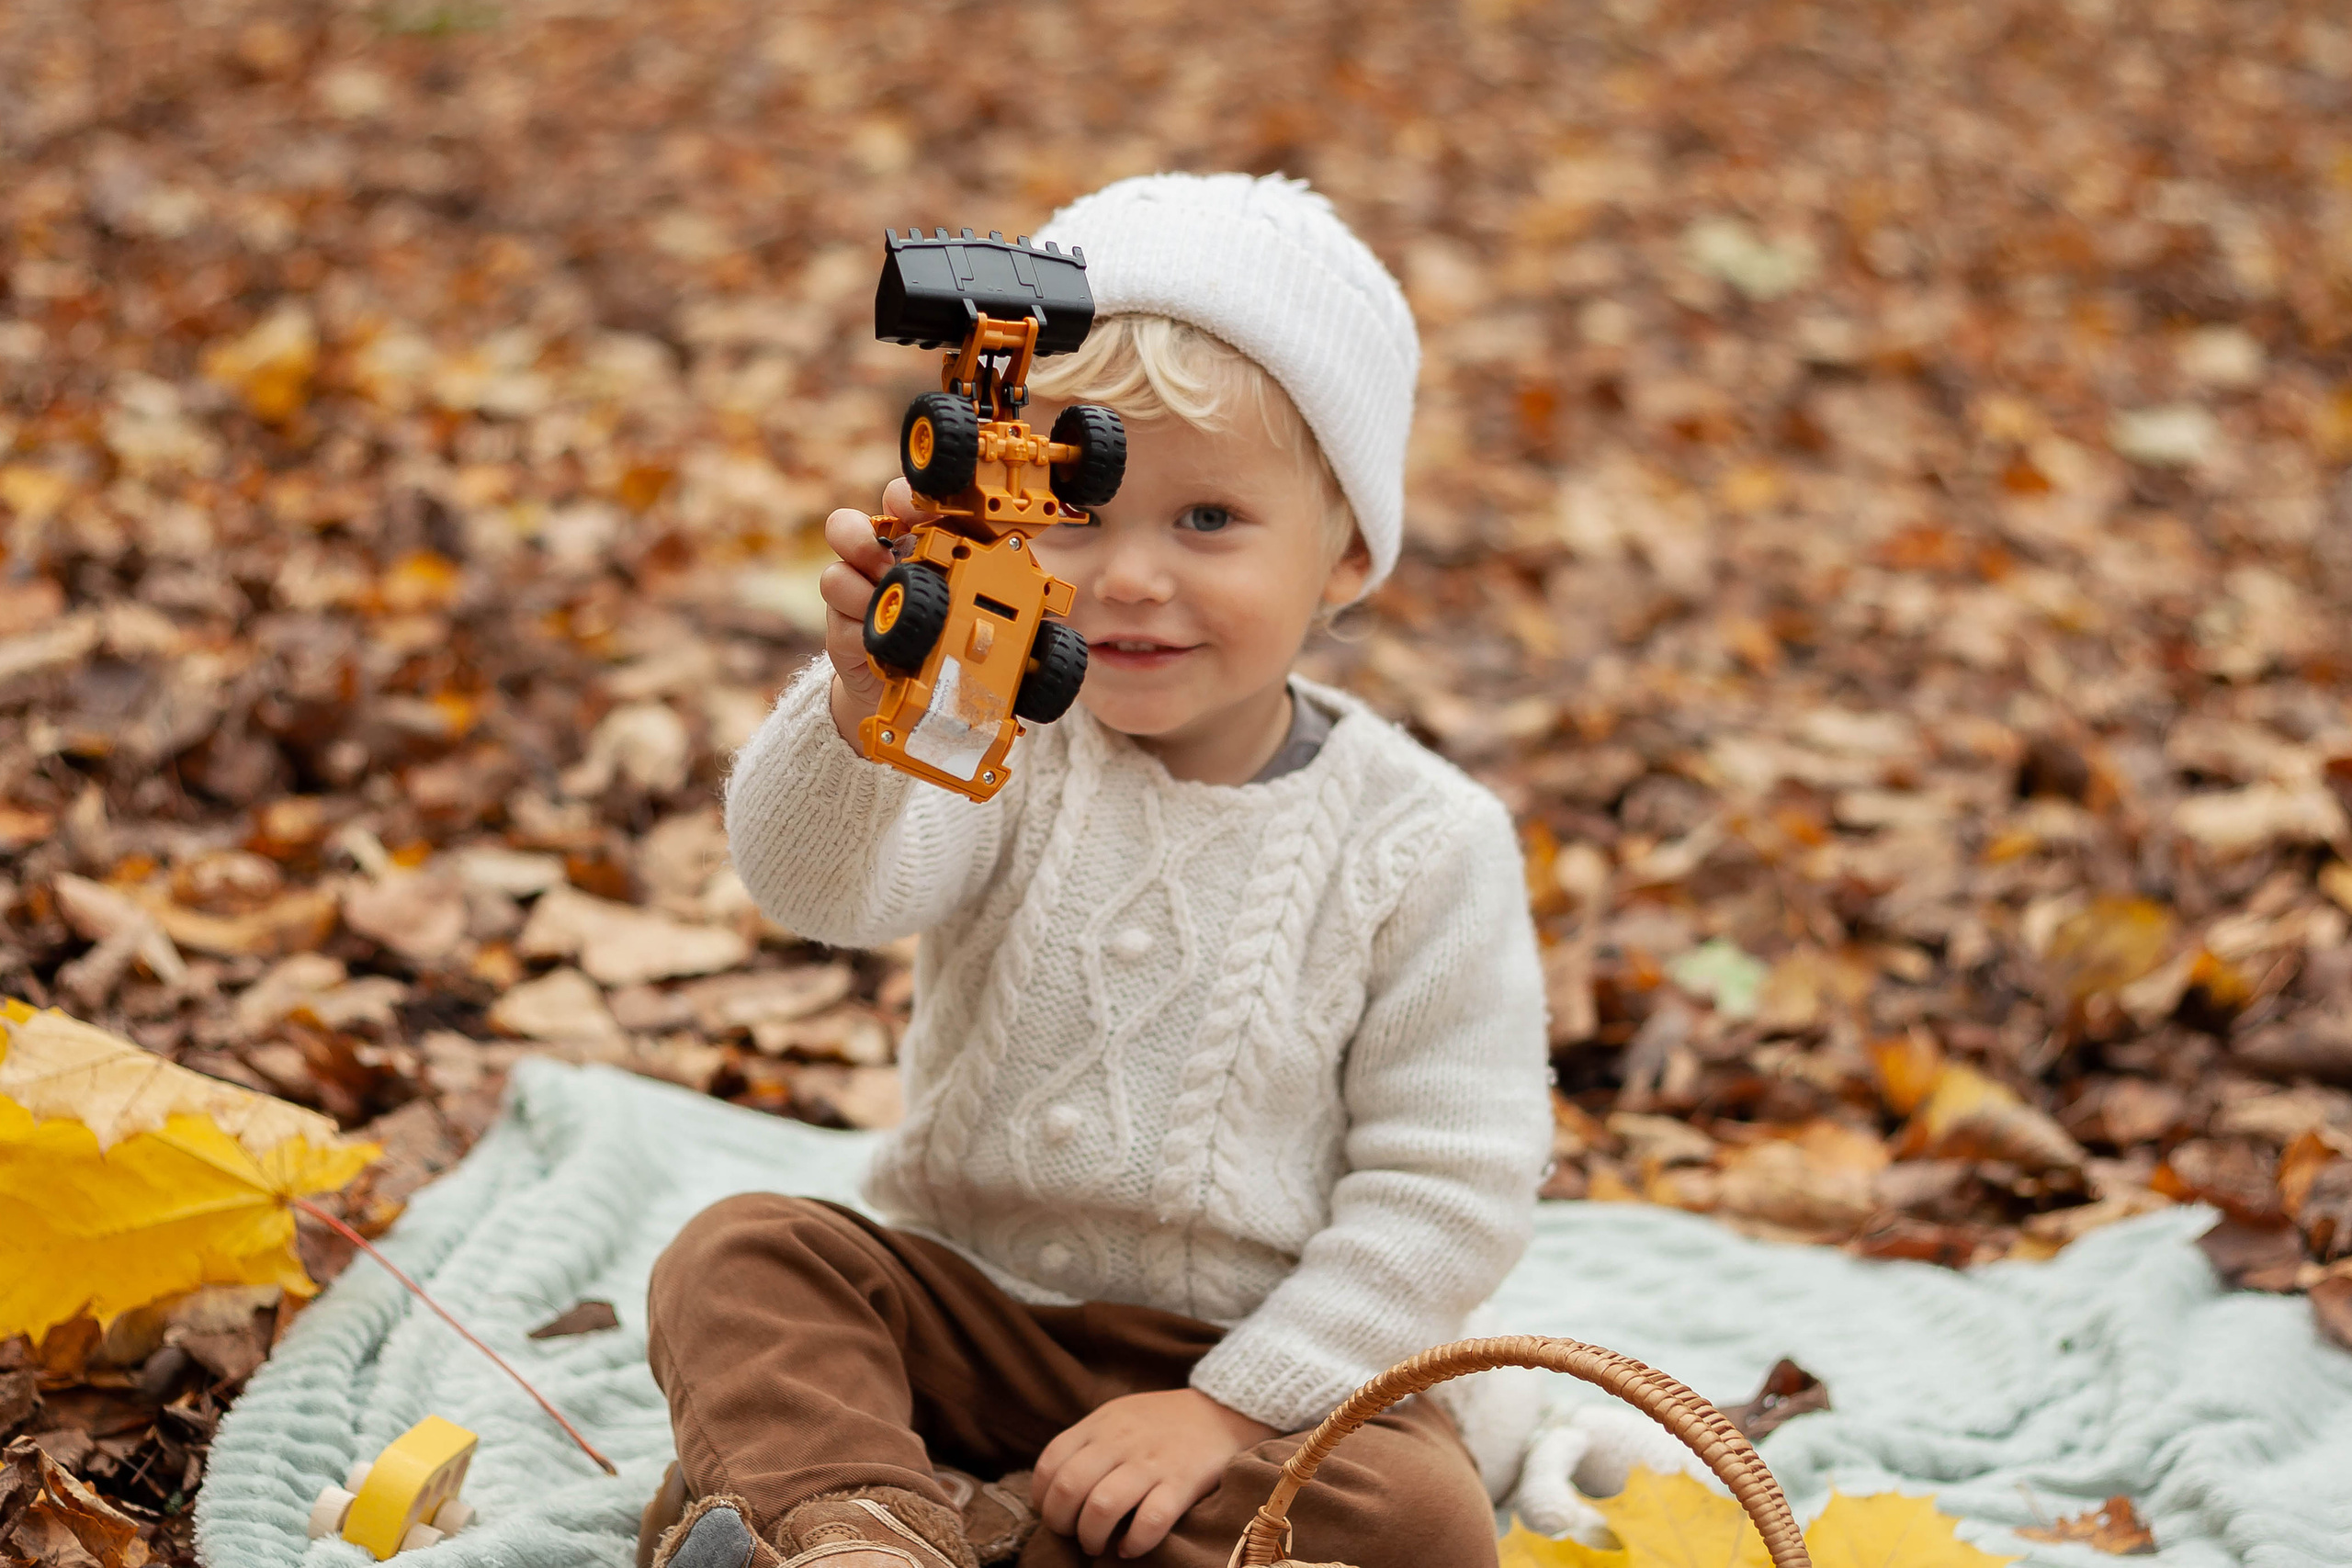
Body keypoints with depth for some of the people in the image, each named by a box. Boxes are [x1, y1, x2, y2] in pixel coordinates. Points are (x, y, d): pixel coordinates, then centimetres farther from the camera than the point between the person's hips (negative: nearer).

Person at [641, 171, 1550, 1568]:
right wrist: (869, 705, -50)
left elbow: (1448, 1189, -11)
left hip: (1260, 1352, -1)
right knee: (738, 1259, -19)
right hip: (964, 1305, 2)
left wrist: (1233, 1404, -18)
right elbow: (820, 883, -28)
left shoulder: (1426, 848, -10)